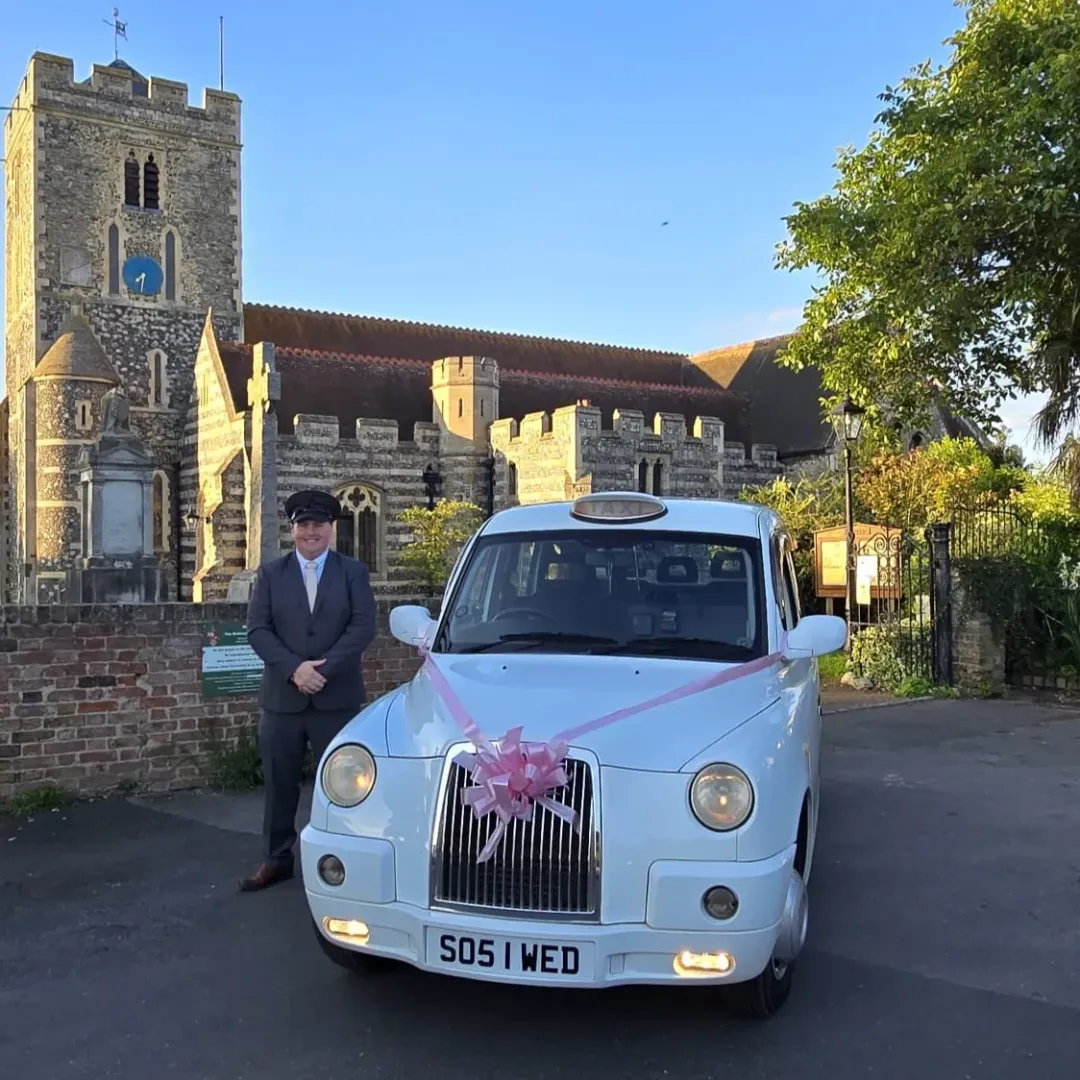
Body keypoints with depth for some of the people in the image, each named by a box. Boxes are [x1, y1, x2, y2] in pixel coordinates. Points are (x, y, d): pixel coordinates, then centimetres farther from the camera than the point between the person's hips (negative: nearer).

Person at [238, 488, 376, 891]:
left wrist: (324, 666, -17)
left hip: (337, 697, -1)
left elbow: (363, 626, -6)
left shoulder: (353, 572, 5)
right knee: (279, 784, 9)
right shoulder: (270, 573, 8)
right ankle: (276, 859, 21)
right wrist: (293, 668, -16)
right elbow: (257, 629, -1)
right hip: (282, 698, 2)